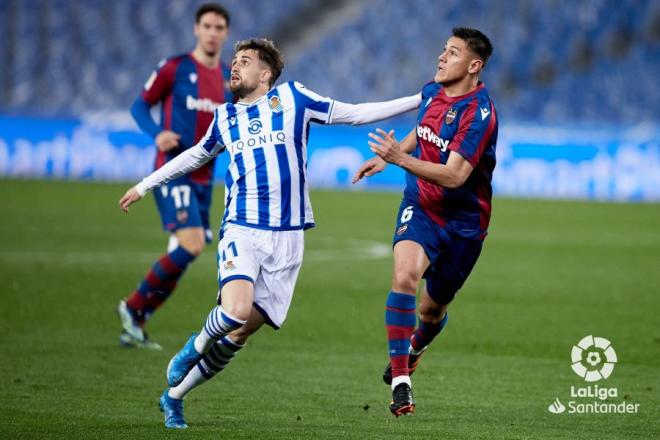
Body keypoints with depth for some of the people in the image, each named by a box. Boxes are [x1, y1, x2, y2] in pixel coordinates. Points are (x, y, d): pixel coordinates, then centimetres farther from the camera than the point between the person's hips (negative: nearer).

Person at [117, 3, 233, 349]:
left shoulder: (228, 78, 12)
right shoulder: (175, 68, -5)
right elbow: (140, 105, 1)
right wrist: (157, 134, -18)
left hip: (203, 178, 6)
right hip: (173, 173, -6)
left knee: (179, 258, 4)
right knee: (191, 245, -21)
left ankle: (134, 326, 15)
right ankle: (133, 306, -3)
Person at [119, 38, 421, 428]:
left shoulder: (292, 97, 6)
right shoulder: (225, 117, 14)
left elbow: (353, 113, 9)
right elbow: (196, 155, 32)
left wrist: (419, 101, 5)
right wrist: (145, 186, 40)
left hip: (286, 238, 0)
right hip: (241, 231, 0)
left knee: (239, 334, -1)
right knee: (235, 312, -26)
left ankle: (174, 395, 17)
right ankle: (197, 345, 8)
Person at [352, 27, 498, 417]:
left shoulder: (479, 112, -22)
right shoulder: (432, 91, 0)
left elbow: (454, 176, -30)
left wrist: (400, 158, -38)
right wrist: (386, 156, 15)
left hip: (463, 221, -3)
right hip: (421, 207, 3)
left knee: (434, 308, 13)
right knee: (405, 276, -25)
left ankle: (415, 346, 51)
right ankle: (400, 382, -25)